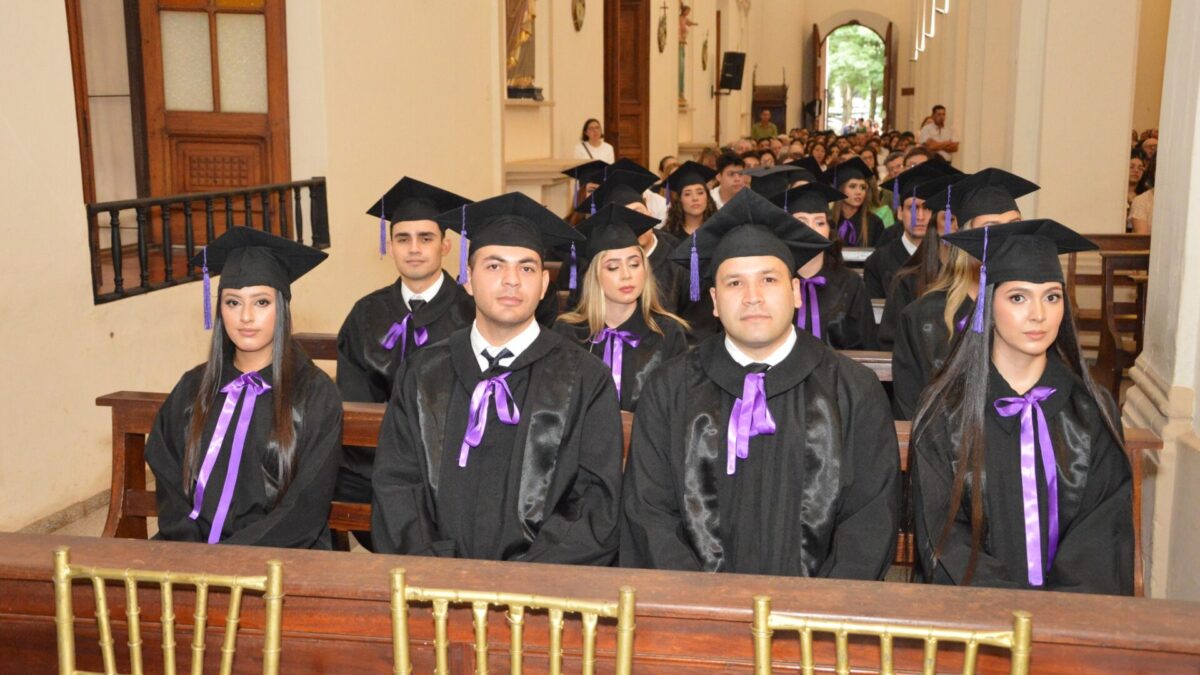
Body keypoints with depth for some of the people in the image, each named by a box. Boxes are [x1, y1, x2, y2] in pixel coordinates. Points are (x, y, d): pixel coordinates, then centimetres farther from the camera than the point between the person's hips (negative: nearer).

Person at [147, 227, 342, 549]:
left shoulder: (315, 394, -3)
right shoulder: (193, 389, 10)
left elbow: (306, 509, -8)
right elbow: (169, 488, 9)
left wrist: (219, 559, -14)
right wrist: (193, 552, -9)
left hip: (279, 555, -3)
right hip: (193, 549, 3)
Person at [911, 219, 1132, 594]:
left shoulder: (1093, 412, 7)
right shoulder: (945, 410, 1)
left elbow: (1106, 530, 3)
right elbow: (940, 534, -2)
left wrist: (1062, 600, -12)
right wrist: (1011, 606, -13)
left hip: (1073, 604, 2)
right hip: (974, 608, -2)